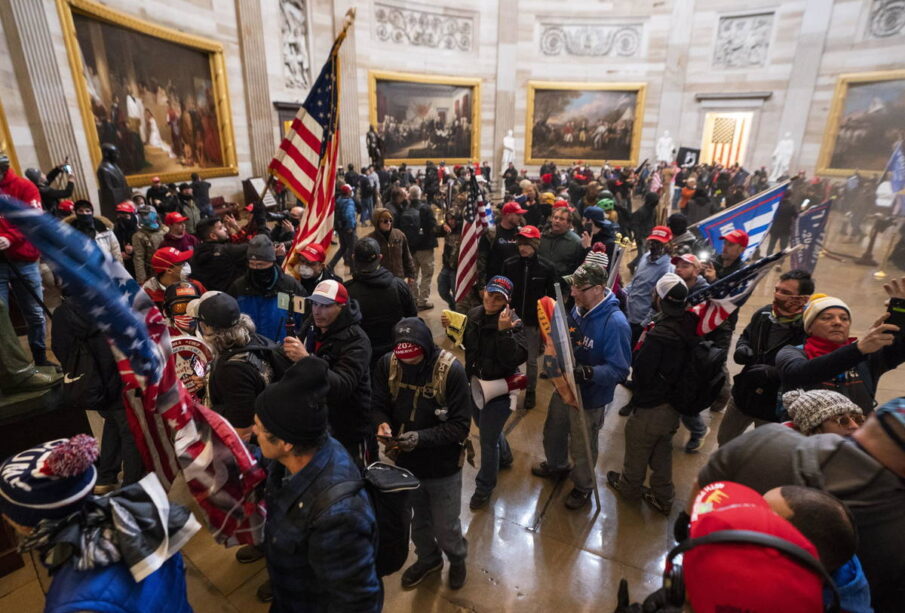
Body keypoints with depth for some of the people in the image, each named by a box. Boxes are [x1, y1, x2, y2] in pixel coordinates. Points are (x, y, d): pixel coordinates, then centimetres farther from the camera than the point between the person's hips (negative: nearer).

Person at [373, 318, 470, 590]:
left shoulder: (451, 370, -25)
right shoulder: (387, 363, -14)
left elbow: (460, 425, -22)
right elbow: (378, 404, -2)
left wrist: (421, 438, -33)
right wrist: (383, 423, -24)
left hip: (442, 466, -3)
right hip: (405, 461, 4)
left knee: (445, 527, 15)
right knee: (417, 520, 27)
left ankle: (457, 559, 50)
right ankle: (428, 558, 58)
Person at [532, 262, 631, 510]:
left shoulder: (615, 324, -30)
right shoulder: (579, 308, -8)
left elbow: (619, 369, -29)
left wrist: (587, 373, -40)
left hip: (589, 398, -7)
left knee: (582, 447, 17)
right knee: (553, 432, 29)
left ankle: (583, 487, 46)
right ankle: (556, 466, 59)